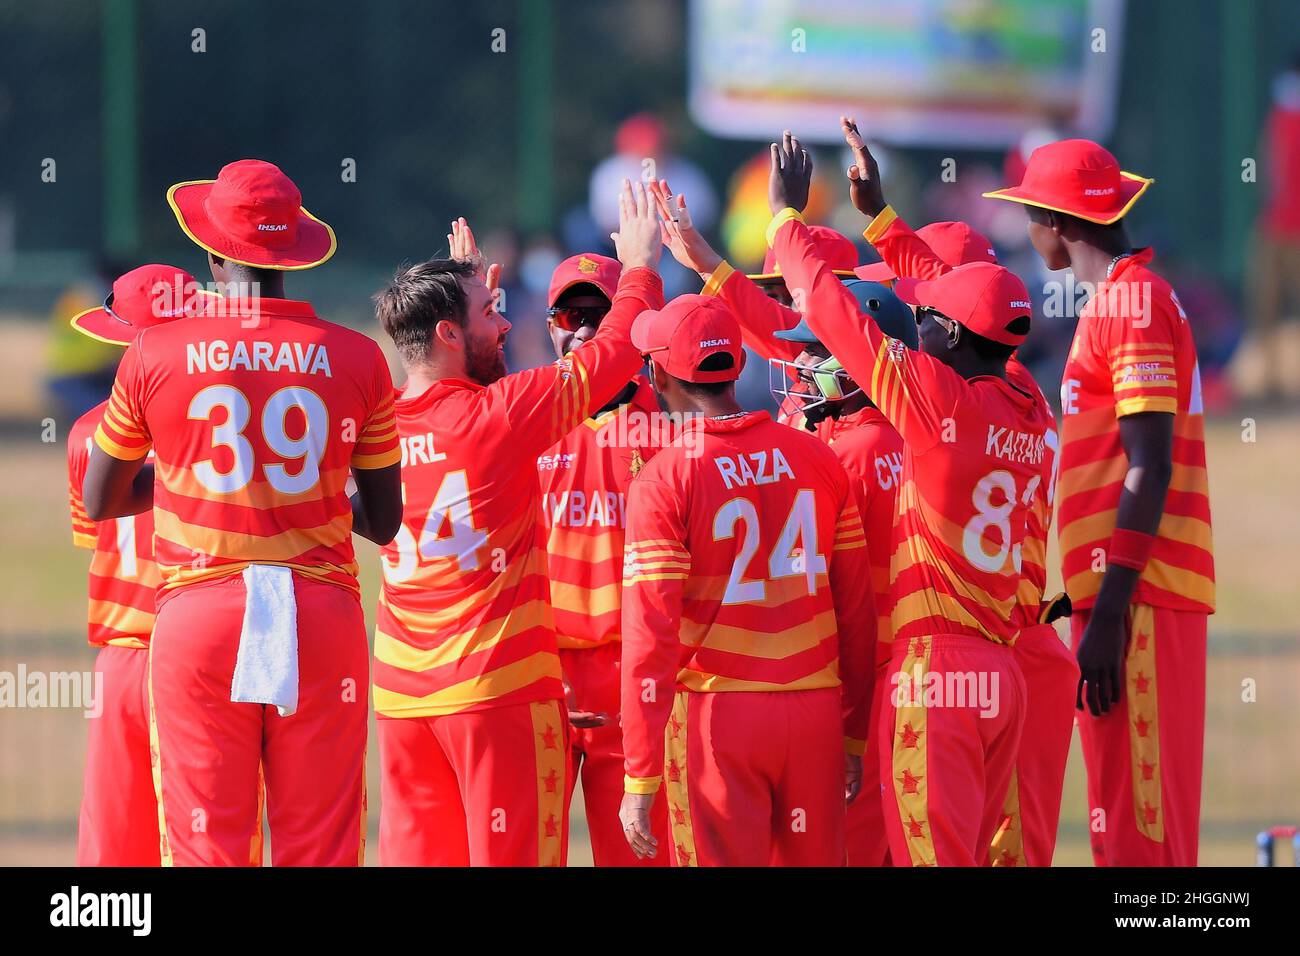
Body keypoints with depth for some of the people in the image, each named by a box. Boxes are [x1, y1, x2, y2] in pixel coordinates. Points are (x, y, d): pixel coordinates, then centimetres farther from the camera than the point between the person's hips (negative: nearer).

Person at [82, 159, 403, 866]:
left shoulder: (155, 354, 1)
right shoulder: (356, 359, 3)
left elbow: (98, 503, 13)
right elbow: (385, 521, 10)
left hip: (199, 619, -1)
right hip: (321, 621, 1)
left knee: (206, 851, 1)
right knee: (320, 851, 2)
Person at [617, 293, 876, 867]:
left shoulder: (664, 480, -8)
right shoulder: (817, 460, 5)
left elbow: (651, 636, -10)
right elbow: (856, 609, 8)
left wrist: (640, 781, -7)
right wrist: (855, 736, 17)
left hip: (716, 714, -4)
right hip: (815, 712, 4)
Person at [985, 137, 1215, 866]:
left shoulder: (1132, 303, -10)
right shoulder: (1131, 298, 20)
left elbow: (1150, 471, -17)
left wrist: (1110, 614, -20)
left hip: (1136, 596, -10)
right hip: (1136, 594, 10)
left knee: (1138, 823, -11)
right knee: (1132, 818, 11)